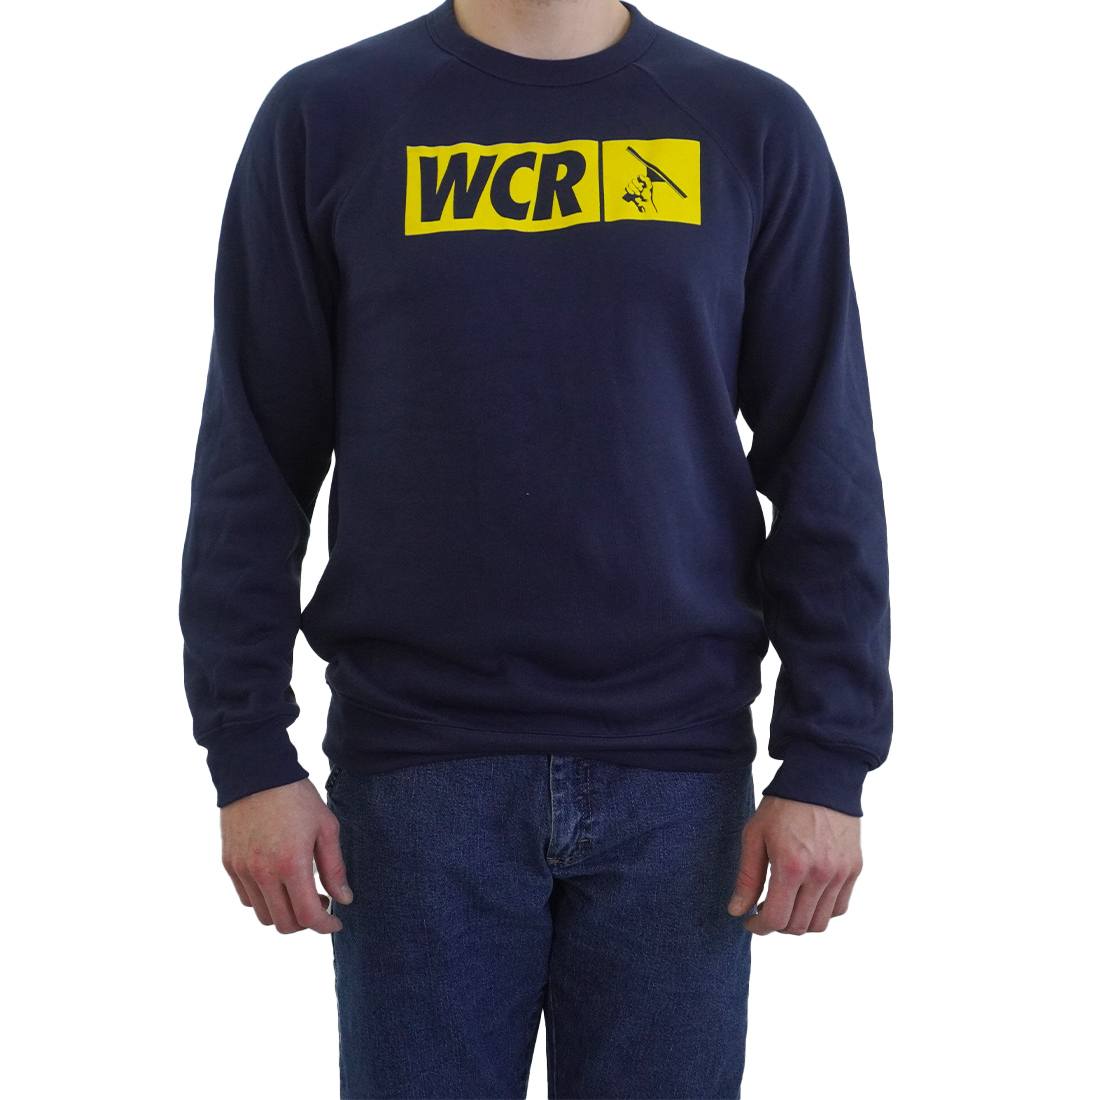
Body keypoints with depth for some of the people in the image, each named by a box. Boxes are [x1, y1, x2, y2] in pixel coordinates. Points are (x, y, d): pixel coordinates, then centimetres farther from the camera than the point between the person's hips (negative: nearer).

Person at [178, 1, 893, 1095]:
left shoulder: (754, 126, 5)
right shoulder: (326, 115, 3)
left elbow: (823, 466, 3)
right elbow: (254, 463, 2)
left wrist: (828, 762, -3)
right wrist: (249, 755, -3)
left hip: (678, 774, 1)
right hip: (416, 770, 0)